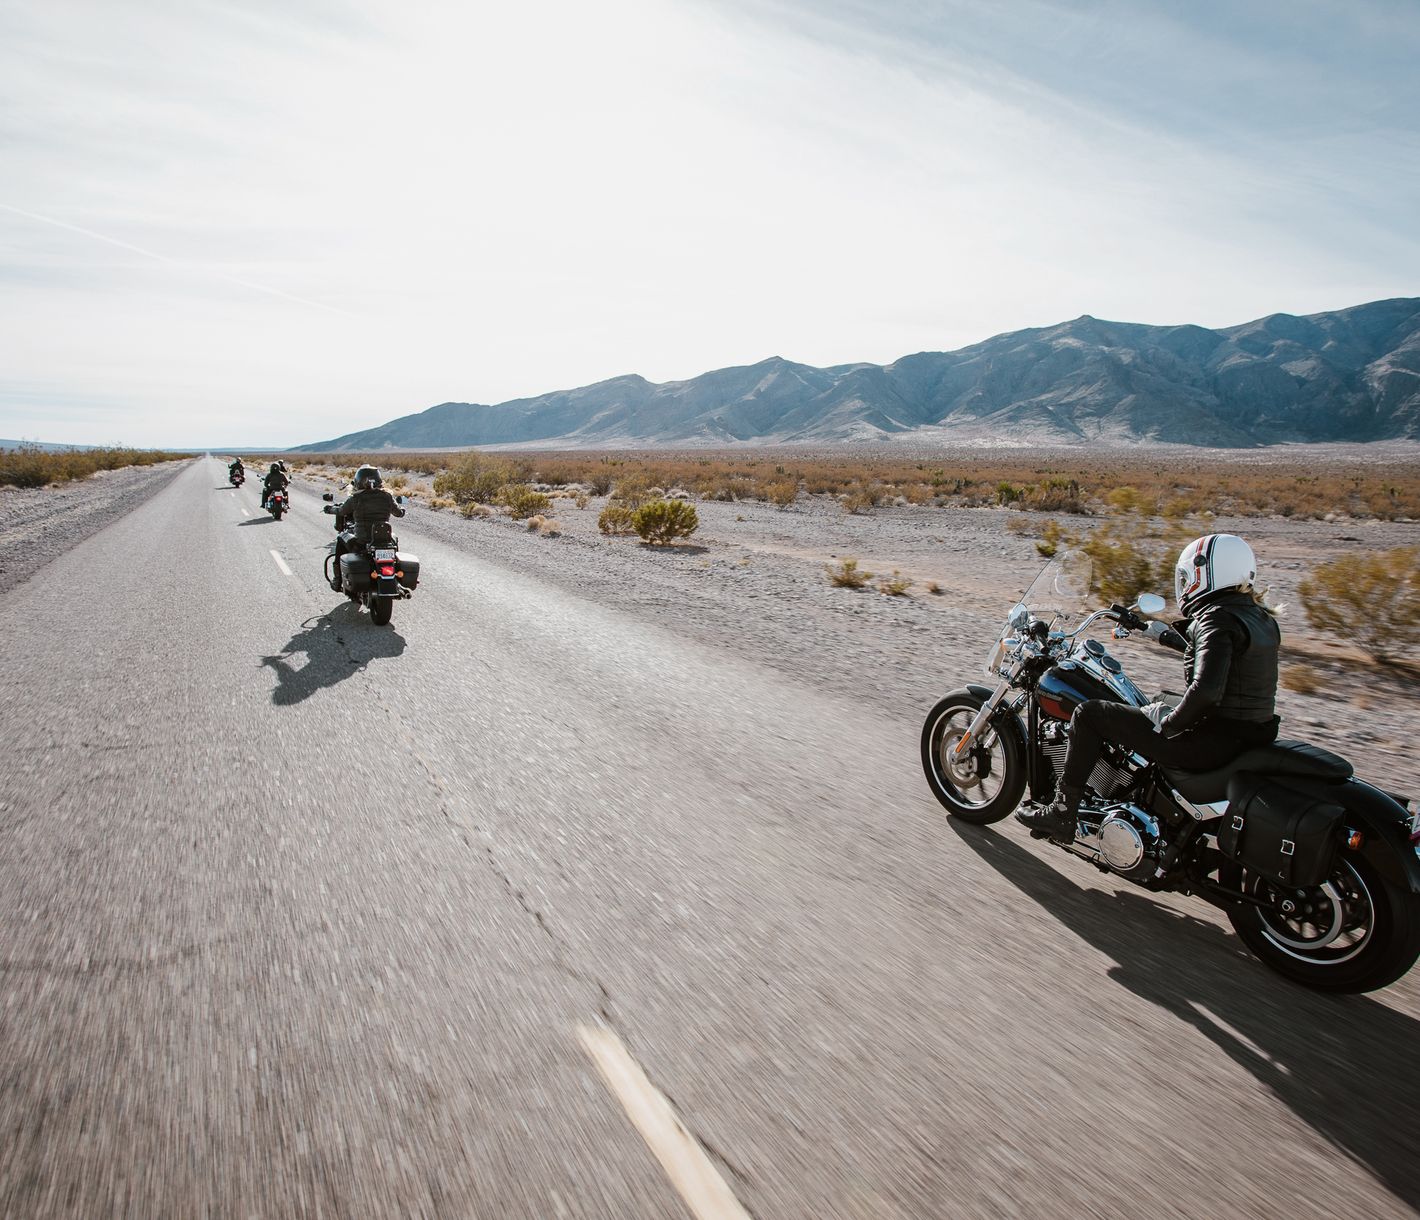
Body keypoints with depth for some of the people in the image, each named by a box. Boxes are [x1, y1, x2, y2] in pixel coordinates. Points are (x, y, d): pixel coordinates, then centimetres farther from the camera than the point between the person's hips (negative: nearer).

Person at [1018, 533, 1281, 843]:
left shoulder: (1218, 620, -20)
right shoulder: (1260, 618, 10)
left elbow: (1206, 690, -33)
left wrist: (1171, 723, -17)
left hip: (1212, 743, -10)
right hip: (1255, 736, 10)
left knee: (1089, 713, -2)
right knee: (1155, 711, 37)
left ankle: (1062, 813, 3)